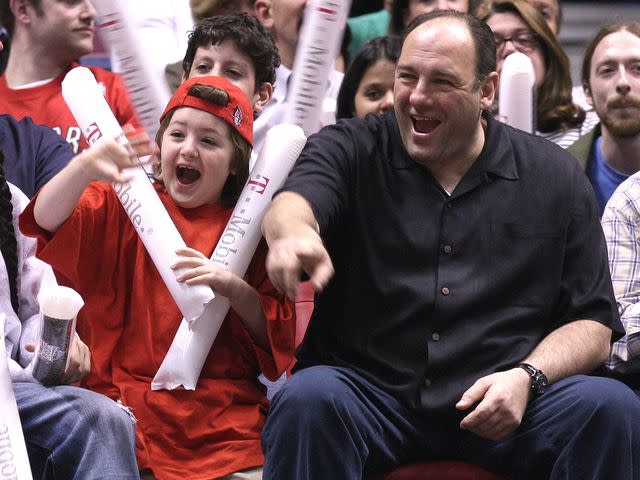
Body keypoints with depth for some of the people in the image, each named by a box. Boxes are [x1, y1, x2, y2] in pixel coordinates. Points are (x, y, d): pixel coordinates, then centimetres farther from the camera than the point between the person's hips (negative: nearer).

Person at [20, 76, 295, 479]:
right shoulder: (122, 205, 9)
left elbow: (277, 336, 9)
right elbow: (49, 221, -11)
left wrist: (235, 288, -11)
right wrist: (83, 169, -32)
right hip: (124, 398, -1)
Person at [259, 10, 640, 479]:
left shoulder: (555, 176, 10)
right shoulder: (351, 150, 7)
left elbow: (592, 322, 9)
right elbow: (291, 203, -16)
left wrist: (528, 377, -11)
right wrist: (296, 232, -42)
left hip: (501, 408, 2)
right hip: (371, 394, -1)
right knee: (308, 399, -33)